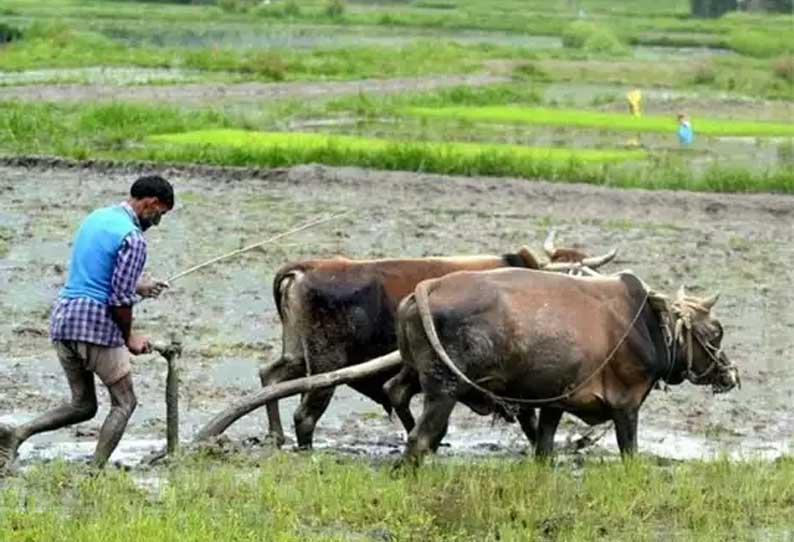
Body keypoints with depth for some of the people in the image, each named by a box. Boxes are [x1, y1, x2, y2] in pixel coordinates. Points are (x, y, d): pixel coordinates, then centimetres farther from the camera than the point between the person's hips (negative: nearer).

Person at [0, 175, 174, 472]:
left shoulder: (96, 218, 16)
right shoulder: (132, 238, -12)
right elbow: (119, 300, -14)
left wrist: (136, 286, 32)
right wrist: (129, 338, 1)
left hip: (63, 314, 8)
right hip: (96, 323, -8)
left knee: (83, 405, 15)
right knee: (124, 403, 7)